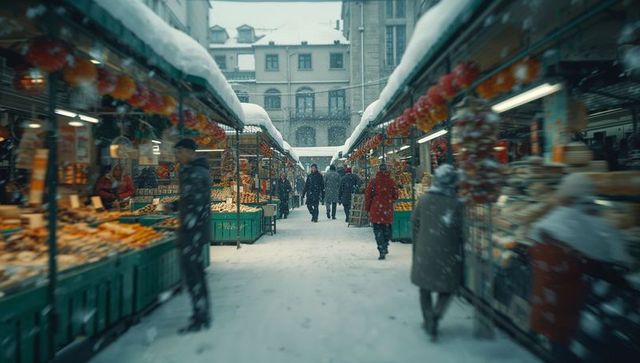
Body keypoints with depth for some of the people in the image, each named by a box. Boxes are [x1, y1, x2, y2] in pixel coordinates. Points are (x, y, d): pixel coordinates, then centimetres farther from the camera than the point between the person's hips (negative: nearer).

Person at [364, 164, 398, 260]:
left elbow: (368, 195, -5)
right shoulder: (391, 182, 0)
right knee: (386, 228, 18)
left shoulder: (374, 181, -7)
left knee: (378, 230, 1)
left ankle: (382, 251, -8)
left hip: (376, 209, -3)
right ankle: (385, 247, 28)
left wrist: (367, 207, 6)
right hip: (388, 209, 3)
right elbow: (395, 196, 6)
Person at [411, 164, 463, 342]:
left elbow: (415, 224, 2)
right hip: (446, 253, -2)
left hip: (424, 251, 2)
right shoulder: (456, 204, -11)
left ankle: (429, 320, 20)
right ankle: (435, 315, -6)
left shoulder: (424, 199, -4)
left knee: (425, 288, 19)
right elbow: (459, 231, -9)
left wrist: (416, 248, 13)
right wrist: (458, 253, 6)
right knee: (447, 289, 14)